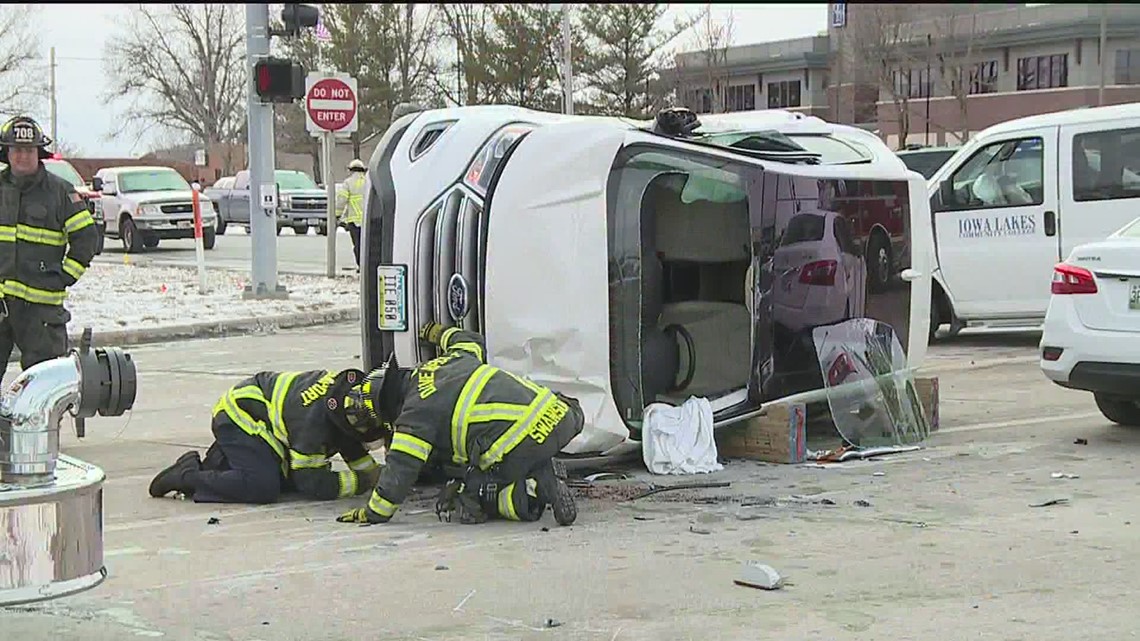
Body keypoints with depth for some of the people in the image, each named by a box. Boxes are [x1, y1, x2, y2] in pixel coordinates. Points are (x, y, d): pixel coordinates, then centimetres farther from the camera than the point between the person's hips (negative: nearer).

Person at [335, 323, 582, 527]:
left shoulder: (416, 413, 3)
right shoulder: (453, 359, 26)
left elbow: (400, 470, 3)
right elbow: (473, 341, 50)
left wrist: (373, 514, 16)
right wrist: (441, 334, 71)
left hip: (520, 447, -7)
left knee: (472, 496, 12)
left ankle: (533, 495, -13)